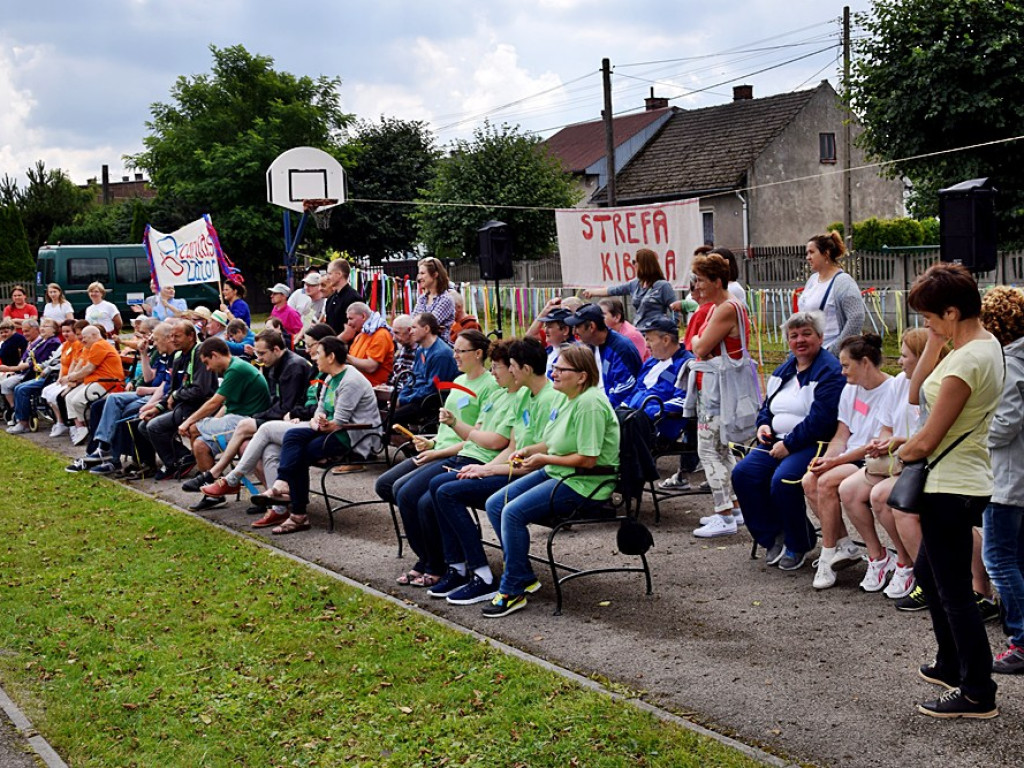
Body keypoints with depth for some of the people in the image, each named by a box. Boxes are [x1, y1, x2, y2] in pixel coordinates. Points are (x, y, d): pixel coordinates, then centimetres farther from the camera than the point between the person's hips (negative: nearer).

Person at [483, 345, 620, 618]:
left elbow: (588, 459, -24)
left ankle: (512, 591, -11)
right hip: (557, 473, 11)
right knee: (494, 504, 2)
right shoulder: (569, 399, 11)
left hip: (584, 483, -11)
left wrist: (544, 459, -14)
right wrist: (529, 450, 4)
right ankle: (524, 576, 10)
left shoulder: (590, 404, -20)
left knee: (513, 512, -24)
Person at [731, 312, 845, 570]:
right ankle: (774, 537, 1)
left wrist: (789, 445, -19)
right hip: (777, 441, 8)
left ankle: (798, 545, -6)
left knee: (783, 480, -31)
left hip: (813, 443, -8)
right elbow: (767, 405, 29)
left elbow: (820, 420, -19)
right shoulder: (784, 370, 19)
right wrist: (763, 425, 6)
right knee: (743, 473, -15)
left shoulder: (830, 371, -9)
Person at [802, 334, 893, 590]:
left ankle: (828, 554, -14)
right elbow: (841, 437, 12)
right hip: (851, 459, 8)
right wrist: (826, 458, -9)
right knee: (809, 481, -17)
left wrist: (834, 462, -19)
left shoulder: (892, 391, -14)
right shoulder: (850, 390, 13)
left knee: (826, 482, -27)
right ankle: (845, 546, -6)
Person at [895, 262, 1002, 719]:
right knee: (928, 572, 24)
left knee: (954, 591, 0)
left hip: (951, 488, -11)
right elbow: (916, 393, 10)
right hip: (962, 481, 11)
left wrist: (900, 453, 1)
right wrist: (936, 341, 0)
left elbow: (926, 441, -21)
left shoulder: (966, 361, -24)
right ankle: (951, 665, 37)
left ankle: (978, 694, 10)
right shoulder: (987, 344, 8)